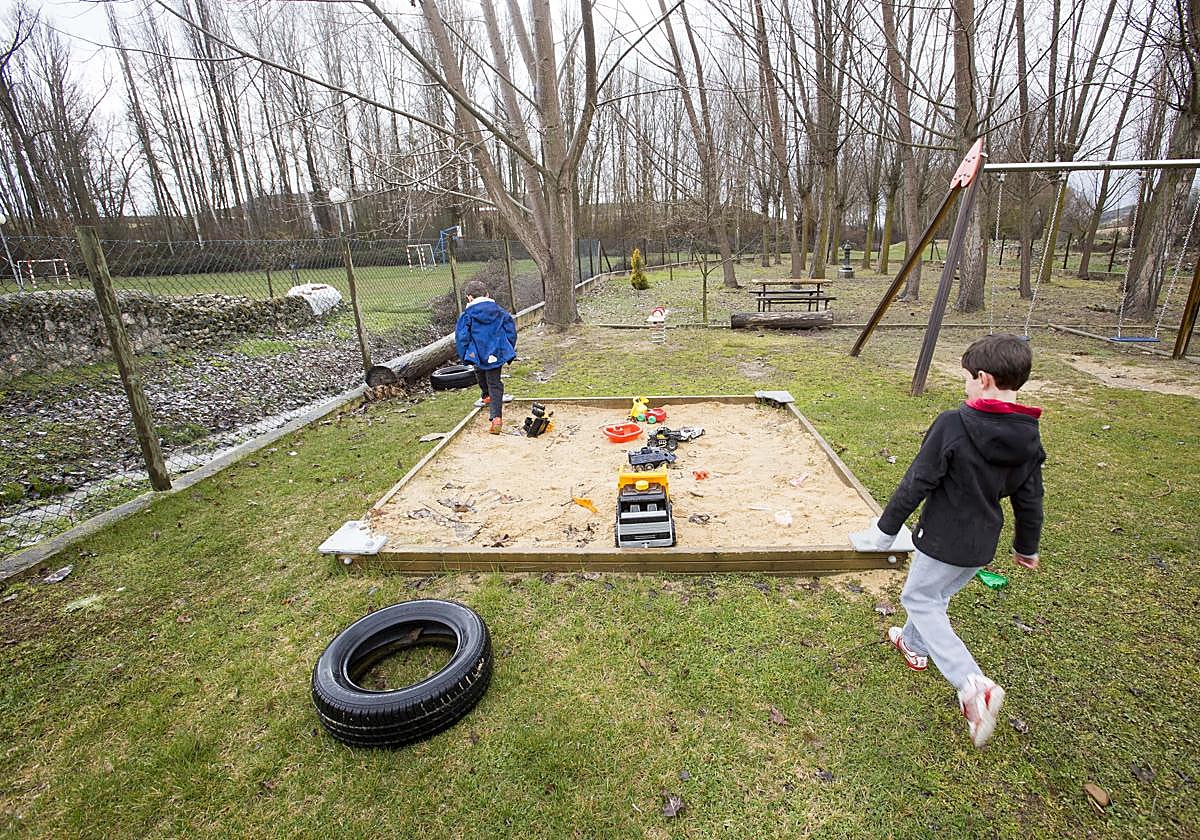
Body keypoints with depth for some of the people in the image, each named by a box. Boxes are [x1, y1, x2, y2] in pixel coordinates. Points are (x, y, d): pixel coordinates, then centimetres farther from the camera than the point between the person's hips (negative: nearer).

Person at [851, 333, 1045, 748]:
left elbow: (917, 483, -20)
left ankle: (972, 684, -4)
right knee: (936, 595, 26)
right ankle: (914, 645, 47)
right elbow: (1030, 500, 8)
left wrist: (886, 528, -9)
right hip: (983, 543, 7)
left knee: (919, 599, 9)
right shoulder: (1029, 436, -2)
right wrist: (1026, 546, 23)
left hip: (944, 539, -7)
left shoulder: (953, 424, -24)